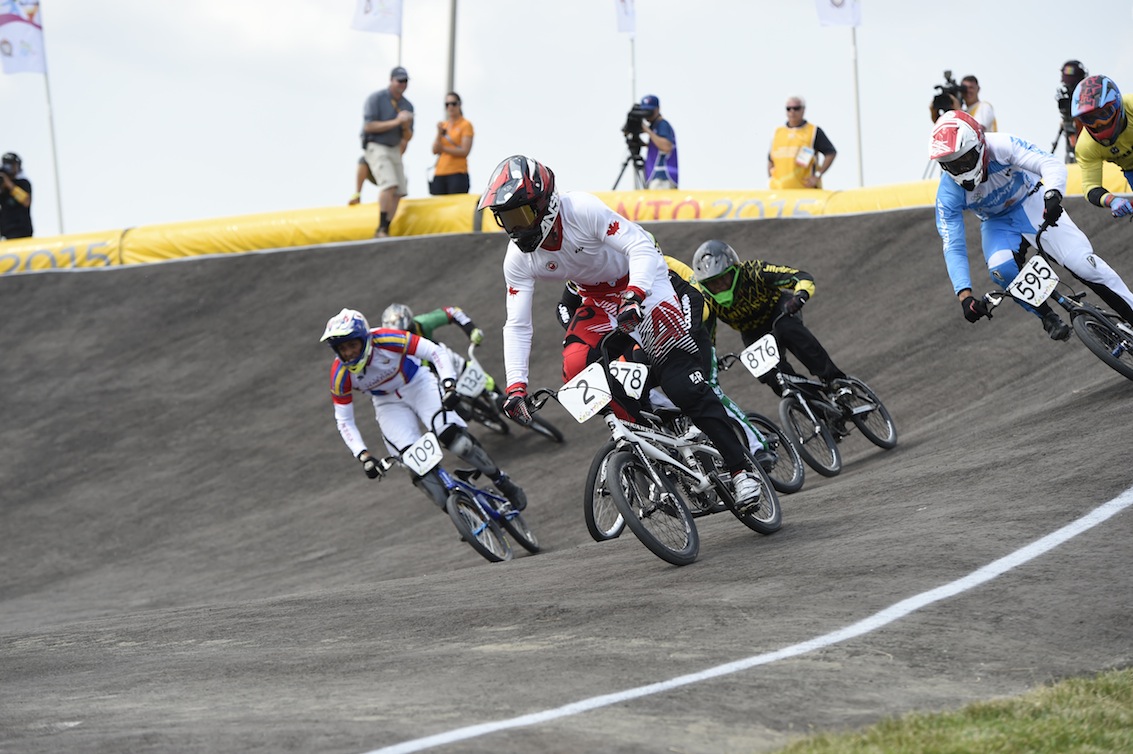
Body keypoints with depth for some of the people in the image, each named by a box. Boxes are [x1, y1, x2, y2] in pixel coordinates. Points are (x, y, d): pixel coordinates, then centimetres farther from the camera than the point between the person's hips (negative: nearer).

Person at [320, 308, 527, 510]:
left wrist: (449, 385, -38)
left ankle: (505, 485, -2)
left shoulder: (385, 340, -29)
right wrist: (363, 456, -22)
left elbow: (435, 352, -25)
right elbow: (344, 420, -12)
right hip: (389, 405, 2)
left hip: (418, 384, -2)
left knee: (457, 440, -22)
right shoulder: (341, 375, -21)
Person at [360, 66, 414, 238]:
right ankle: (381, 230, -23)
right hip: (376, 147, -7)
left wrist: (406, 126, -10)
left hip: (394, 150, 7)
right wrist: (395, 122, -19)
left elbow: (408, 137, 13)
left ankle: (384, 231, 5)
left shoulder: (407, 106, 10)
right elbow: (369, 126, -16)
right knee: (389, 184, -24)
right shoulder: (376, 99, -7)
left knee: (398, 192, -1)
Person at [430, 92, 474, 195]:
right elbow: (435, 150, 10)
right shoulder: (442, 125, 17)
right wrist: (439, 134, -4)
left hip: (458, 173, -5)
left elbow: (464, 151, -8)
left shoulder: (465, 125, 1)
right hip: (439, 174, 5)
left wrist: (444, 149, -14)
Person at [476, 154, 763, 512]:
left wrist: (634, 296, -48)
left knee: (682, 382, -20)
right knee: (575, 372, -21)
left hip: (642, 280, -5)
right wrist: (516, 386, -22)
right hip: (598, 298, 6)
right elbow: (517, 326, -11)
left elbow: (641, 247, -31)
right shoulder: (519, 260, -14)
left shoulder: (582, 210, -30)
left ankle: (742, 470, -16)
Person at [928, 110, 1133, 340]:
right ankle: (1049, 317, -9)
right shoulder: (948, 193, -25)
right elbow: (953, 247, -23)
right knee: (1001, 269, -29)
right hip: (997, 224, 2)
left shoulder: (1002, 147, -32)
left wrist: (1052, 196, -62)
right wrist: (965, 295, -35)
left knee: (1081, 262, -16)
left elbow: (1052, 164, -40)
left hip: (1033, 204, -2)